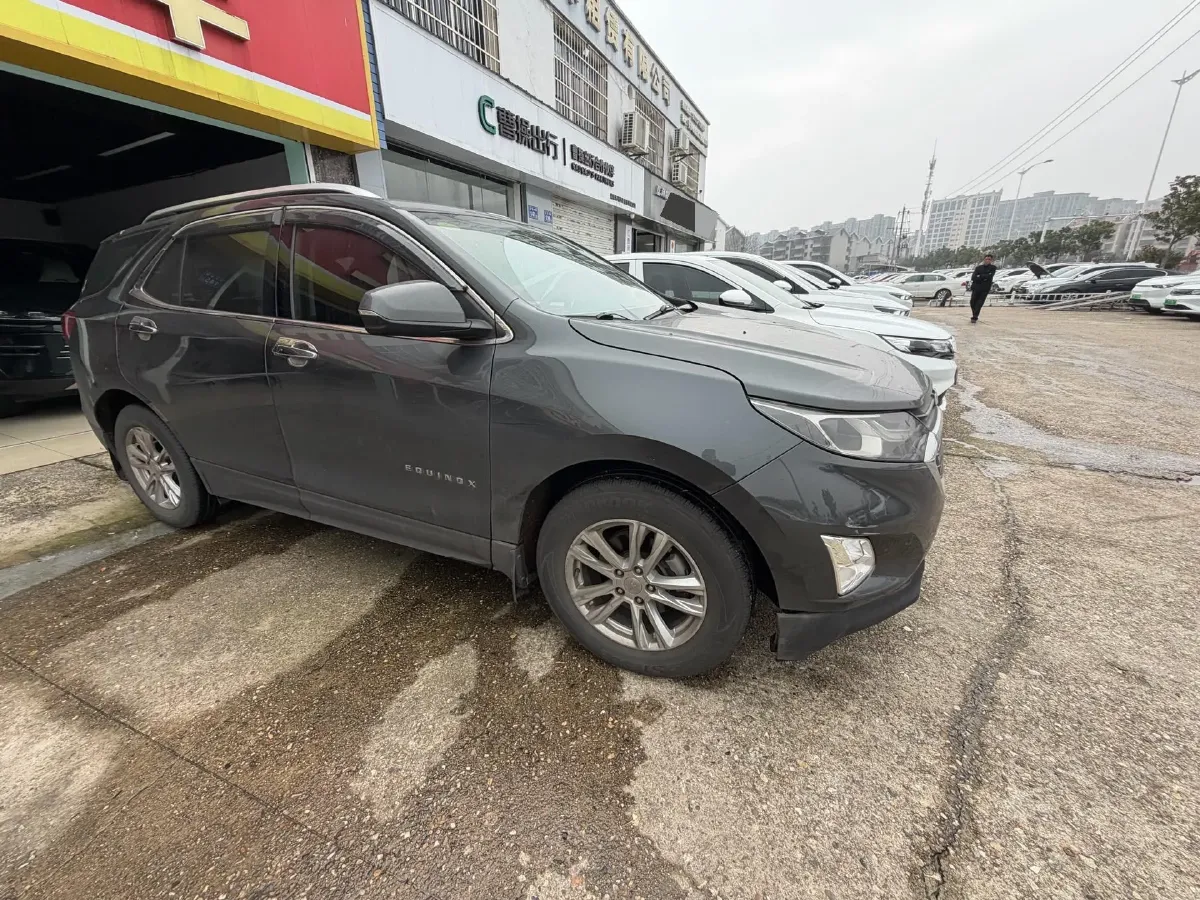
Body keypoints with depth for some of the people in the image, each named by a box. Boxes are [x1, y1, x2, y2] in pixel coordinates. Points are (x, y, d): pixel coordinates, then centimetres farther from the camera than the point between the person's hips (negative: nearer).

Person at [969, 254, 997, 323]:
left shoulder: (993, 268, 4)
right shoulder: (978, 267, 9)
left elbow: (990, 276, -11)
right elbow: (973, 277, -3)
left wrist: (980, 276, -9)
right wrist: (984, 277, -13)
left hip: (985, 289, -2)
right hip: (976, 287, 3)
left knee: (979, 303, -10)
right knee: (972, 302, 2)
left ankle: (974, 317, -12)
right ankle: (975, 316, 20)